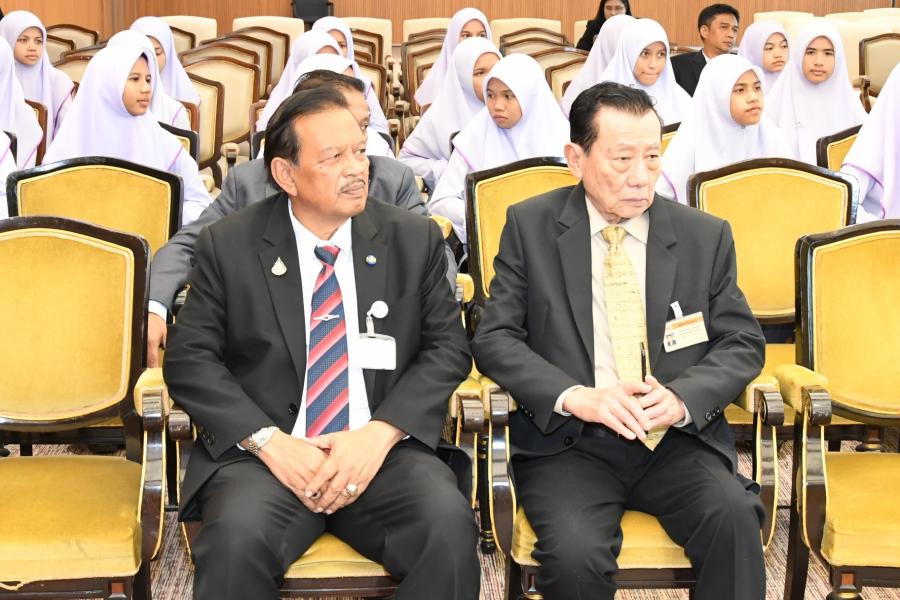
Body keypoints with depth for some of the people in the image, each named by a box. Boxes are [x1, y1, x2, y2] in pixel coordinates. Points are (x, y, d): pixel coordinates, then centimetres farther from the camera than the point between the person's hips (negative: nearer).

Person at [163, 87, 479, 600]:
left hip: (384, 449, 2)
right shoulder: (228, 246, 4)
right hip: (267, 453, -1)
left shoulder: (415, 240, 8)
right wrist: (269, 441, -13)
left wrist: (380, 434, -11)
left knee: (449, 525, -28)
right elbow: (189, 359, 2)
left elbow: (448, 348, 6)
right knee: (237, 539, -33)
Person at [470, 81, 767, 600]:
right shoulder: (530, 226, 5)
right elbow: (495, 338, 0)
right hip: (568, 440, -1)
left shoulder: (706, 236, 9)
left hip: (679, 437, 2)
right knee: (576, 555, -30)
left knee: (735, 518, -30)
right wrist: (575, 397, -17)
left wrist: (683, 397, -13)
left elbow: (743, 343, 8)